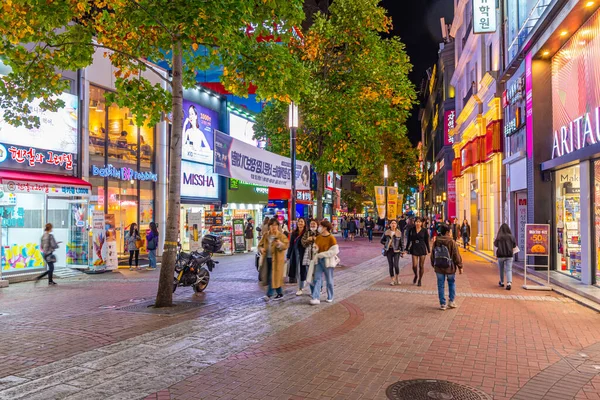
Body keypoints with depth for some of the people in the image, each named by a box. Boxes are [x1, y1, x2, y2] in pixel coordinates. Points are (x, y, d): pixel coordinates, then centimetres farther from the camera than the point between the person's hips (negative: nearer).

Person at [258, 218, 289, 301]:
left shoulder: (281, 236, -4)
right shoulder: (265, 235, 9)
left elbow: (286, 245, -13)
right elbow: (260, 244, 15)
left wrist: (280, 244, -34)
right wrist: (261, 249, -8)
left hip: (276, 259, -5)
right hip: (267, 258, 5)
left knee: (274, 277, -9)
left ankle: (269, 294, -3)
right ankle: (280, 294, 23)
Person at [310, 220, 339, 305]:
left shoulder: (331, 238, -12)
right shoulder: (318, 237, 7)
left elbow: (334, 251, -17)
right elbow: (315, 248, 11)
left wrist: (322, 254, -19)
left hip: (327, 261, -5)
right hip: (318, 260, 5)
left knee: (329, 280, 8)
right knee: (317, 279, -2)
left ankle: (330, 297, 24)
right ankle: (316, 298, -3)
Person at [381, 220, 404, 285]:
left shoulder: (399, 233, -2)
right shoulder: (386, 232, 1)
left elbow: (402, 243, 3)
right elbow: (382, 240, 13)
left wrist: (402, 251, 0)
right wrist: (387, 244, -2)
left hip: (396, 250, -2)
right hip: (389, 250, 2)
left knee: (396, 265, -12)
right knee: (391, 265, 4)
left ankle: (397, 277, 15)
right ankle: (392, 279, 15)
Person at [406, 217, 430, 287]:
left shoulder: (424, 230, -1)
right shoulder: (411, 230, 2)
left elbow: (427, 241, 4)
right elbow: (409, 240, 8)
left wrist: (428, 250, 4)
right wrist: (406, 249, 6)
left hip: (422, 249, -1)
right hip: (414, 249, 1)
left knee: (421, 266, 4)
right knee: (414, 265, -6)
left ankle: (419, 280, 20)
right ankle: (415, 276, 25)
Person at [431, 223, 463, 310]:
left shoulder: (436, 242, 2)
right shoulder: (452, 242, -12)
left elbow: (433, 255, 10)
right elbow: (456, 256, -9)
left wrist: (433, 265, 22)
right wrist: (460, 266, 0)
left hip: (438, 267, 3)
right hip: (450, 267, -3)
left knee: (441, 285, 7)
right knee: (452, 283, 16)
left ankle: (442, 304, 9)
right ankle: (451, 301, 13)